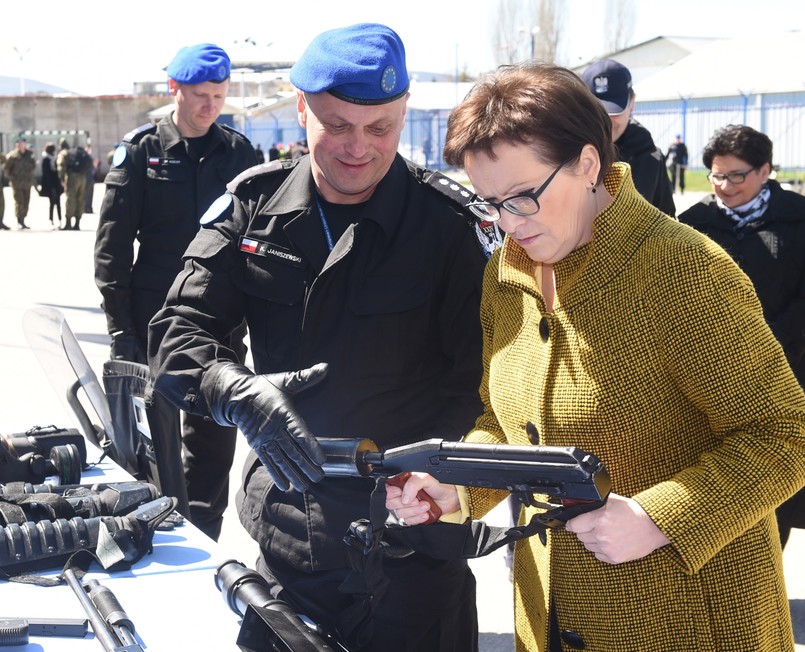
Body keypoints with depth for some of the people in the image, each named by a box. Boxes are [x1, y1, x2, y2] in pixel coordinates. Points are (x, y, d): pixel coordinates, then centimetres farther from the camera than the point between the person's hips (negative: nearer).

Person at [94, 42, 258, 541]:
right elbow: (112, 244, -3)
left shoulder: (239, 152, 4)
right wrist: (120, 327, -8)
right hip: (155, 320, -2)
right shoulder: (141, 150, -2)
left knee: (213, 440, 7)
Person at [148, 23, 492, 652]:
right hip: (285, 535, 3)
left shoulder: (449, 223, -8)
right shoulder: (254, 203, 0)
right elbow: (177, 335, -3)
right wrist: (237, 393, -23)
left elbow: (482, 376, -9)